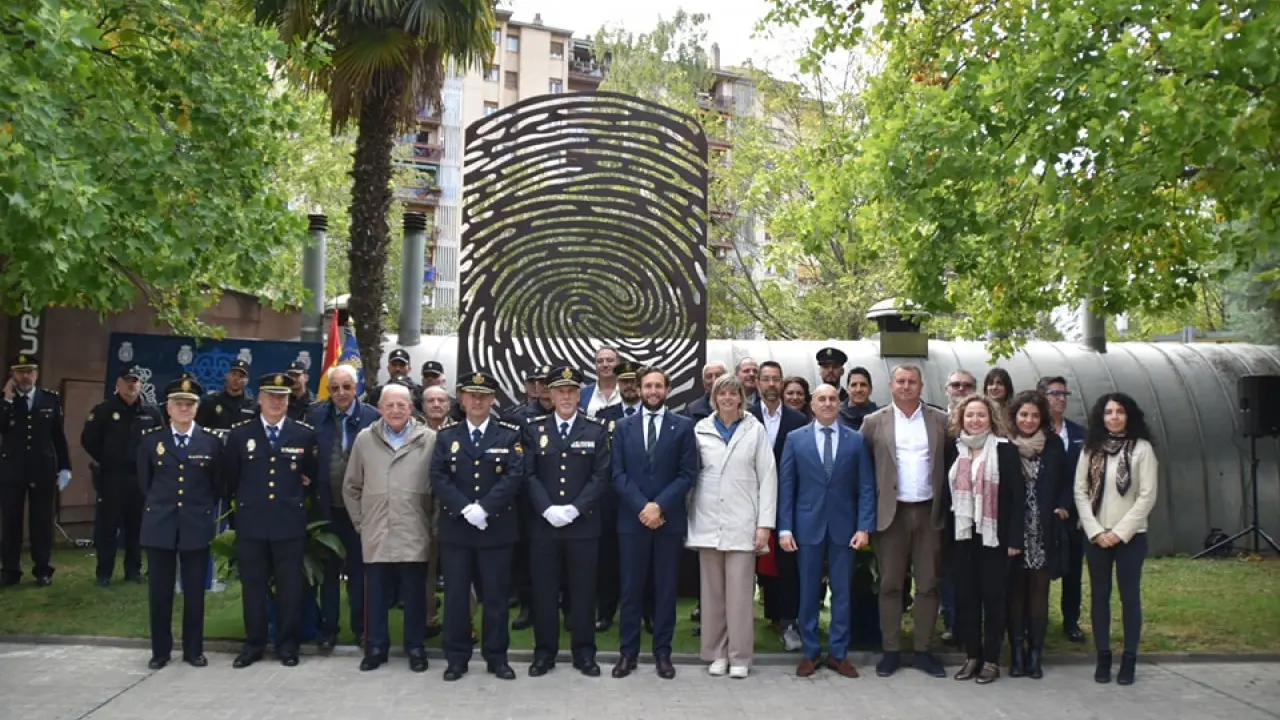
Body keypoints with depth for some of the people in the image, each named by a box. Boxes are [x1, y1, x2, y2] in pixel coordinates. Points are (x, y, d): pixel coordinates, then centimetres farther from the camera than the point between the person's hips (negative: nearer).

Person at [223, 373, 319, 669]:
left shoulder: (305, 434, 1)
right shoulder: (239, 433, 3)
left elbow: (315, 475, 13)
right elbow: (229, 476, 14)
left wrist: (300, 496, 7)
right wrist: (242, 499, 12)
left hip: (290, 522, -1)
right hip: (251, 522, 1)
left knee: (289, 586, 5)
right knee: (252, 585, 7)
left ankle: (287, 645, 15)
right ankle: (254, 644, 18)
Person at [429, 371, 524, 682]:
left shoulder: (509, 434, 2)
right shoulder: (446, 435, 7)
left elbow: (514, 476, -9)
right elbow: (438, 478, -3)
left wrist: (484, 508, -18)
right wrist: (465, 509, -16)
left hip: (497, 528, -1)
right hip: (454, 528, 1)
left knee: (495, 596, 5)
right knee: (455, 596, 6)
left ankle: (497, 658, 16)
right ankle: (457, 658, 16)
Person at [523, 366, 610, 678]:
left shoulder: (596, 430, 2)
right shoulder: (534, 429, 5)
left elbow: (601, 476, -4)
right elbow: (529, 475, -1)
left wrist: (574, 509, -13)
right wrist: (548, 510, -14)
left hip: (583, 524, -1)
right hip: (543, 524, 1)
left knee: (583, 590, 6)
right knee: (544, 590, 6)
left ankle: (584, 653, 16)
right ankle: (545, 652, 17)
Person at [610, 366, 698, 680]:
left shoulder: (683, 426, 3)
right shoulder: (623, 427, 8)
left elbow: (688, 474, -4)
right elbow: (618, 474, 1)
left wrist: (660, 505, -14)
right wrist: (642, 506, -12)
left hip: (669, 519, -1)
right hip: (632, 519, 1)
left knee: (666, 589, 6)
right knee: (631, 589, 5)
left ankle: (663, 653, 14)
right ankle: (628, 652, 14)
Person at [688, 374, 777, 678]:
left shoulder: (755, 430, 2)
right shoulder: (701, 429, 5)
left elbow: (768, 478, 0)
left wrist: (765, 524, -5)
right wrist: (688, 517, 1)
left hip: (742, 522, -2)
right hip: (708, 522, 2)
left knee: (740, 592, -1)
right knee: (712, 591, 6)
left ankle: (740, 657, 8)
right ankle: (717, 653, 16)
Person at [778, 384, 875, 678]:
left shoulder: (856, 440, 3)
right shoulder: (795, 439, 2)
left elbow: (866, 487, 2)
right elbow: (786, 486, 1)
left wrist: (864, 527, -6)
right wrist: (784, 528, -5)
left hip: (844, 527, 0)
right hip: (808, 526, 0)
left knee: (842, 591, 6)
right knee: (808, 592, 7)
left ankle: (838, 653, 16)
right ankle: (810, 652, 17)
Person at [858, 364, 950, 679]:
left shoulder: (941, 421, 4)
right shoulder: (874, 422, 2)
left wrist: (947, 507, 1)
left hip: (928, 512, 1)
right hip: (891, 512, -1)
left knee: (928, 584, 6)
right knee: (890, 584, 5)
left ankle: (923, 650, 16)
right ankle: (891, 650, 12)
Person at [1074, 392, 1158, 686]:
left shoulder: (1142, 448, -5)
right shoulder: (1091, 448, 4)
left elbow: (1147, 496, -8)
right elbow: (1080, 492, 2)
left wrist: (1120, 531, -12)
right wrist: (1096, 531, -8)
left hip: (1130, 535, -3)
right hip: (1096, 535, 3)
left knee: (1129, 596, 3)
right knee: (1099, 596, 6)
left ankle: (1129, 659, 11)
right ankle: (1103, 657, 15)